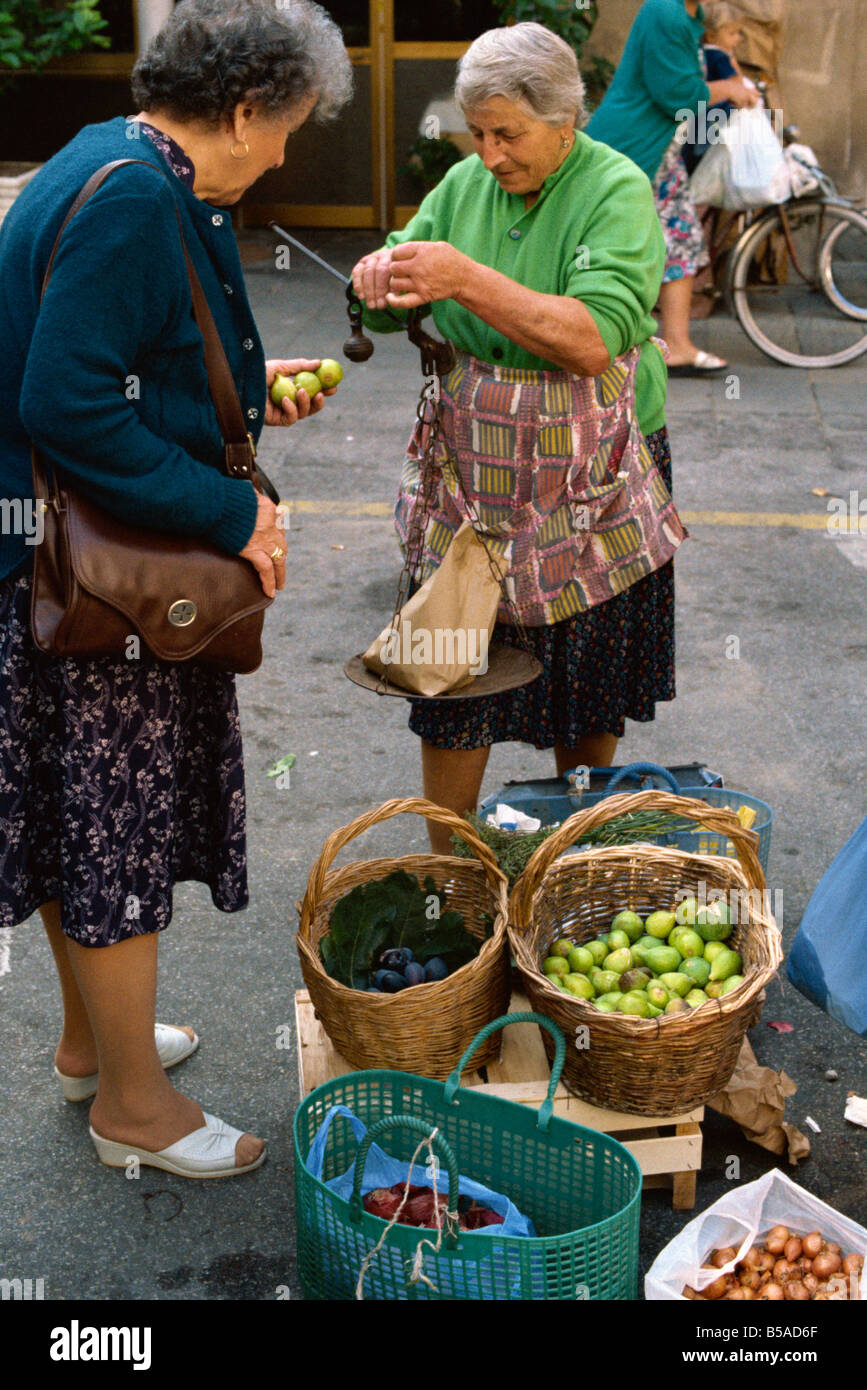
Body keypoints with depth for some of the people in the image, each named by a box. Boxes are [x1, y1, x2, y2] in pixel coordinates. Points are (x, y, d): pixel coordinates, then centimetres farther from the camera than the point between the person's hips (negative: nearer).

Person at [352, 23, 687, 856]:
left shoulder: (617, 192, -10)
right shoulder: (464, 186, 4)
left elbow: (594, 342, -24)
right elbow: (390, 318, 5)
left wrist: (469, 280, -30)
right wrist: (382, 282, -18)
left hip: (590, 483, -3)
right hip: (468, 472, 3)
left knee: (589, 693, 11)